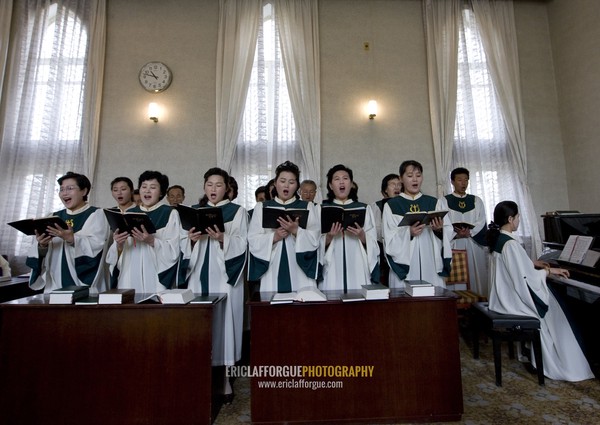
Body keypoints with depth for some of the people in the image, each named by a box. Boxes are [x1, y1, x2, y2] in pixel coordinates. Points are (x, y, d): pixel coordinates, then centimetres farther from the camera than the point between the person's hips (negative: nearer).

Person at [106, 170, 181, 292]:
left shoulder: (170, 214, 2)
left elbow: (173, 251, -6)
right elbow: (115, 255, 10)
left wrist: (152, 241, -20)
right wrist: (118, 245, -10)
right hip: (129, 278, 3)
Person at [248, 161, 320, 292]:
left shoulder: (308, 207, 9)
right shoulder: (262, 207, 10)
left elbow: (315, 240, -1)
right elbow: (253, 240, 1)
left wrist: (296, 231, -16)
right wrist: (274, 237, -15)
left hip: (301, 271, 0)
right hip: (273, 271, 0)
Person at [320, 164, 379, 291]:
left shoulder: (364, 208, 9)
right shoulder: (322, 209, 6)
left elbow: (373, 244, 6)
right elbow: (317, 245, 3)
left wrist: (362, 236, -12)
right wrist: (329, 237, -15)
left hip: (358, 271, 1)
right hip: (332, 272, -1)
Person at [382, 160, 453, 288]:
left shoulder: (433, 202, 10)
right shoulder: (391, 205, 2)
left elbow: (448, 232, 6)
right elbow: (389, 239, -3)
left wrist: (439, 230, -14)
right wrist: (409, 233, -19)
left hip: (431, 264, 2)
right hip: (404, 266, -2)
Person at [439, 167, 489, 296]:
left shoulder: (477, 201, 14)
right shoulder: (444, 201, 5)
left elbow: (481, 223, 4)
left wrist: (469, 233, -13)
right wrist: (456, 234, -18)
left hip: (474, 245, 3)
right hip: (453, 245, -2)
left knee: (476, 276, 3)